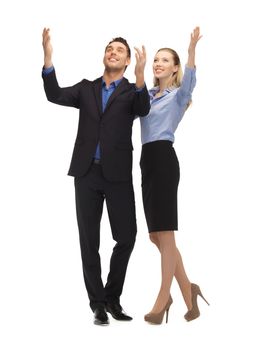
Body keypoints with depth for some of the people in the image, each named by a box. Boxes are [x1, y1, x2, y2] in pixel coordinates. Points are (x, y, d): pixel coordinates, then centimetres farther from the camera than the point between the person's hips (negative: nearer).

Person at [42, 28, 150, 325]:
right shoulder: (86, 88, 13)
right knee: (89, 240, 4)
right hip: (87, 173, 2)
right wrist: (48, 57, -17)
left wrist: (140, 76, -35)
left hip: (118, 174, -2)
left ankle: (112, 297, 17)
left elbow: (143, 109, -17)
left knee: (126, 237, -2)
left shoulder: (132, 91, 5)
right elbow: (55, 96, -3)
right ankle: (98, 303, 14)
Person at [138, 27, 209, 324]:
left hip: (164, 159, -8)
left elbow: (190, 81, -21)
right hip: (147, 160, 8)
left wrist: (192, 50, -35)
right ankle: (187, 291, 20)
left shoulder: (178, 95, 0)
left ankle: (162, 300, 3)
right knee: (156, 235, 9)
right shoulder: (148, 95, 20)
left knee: (165, 234, -4)